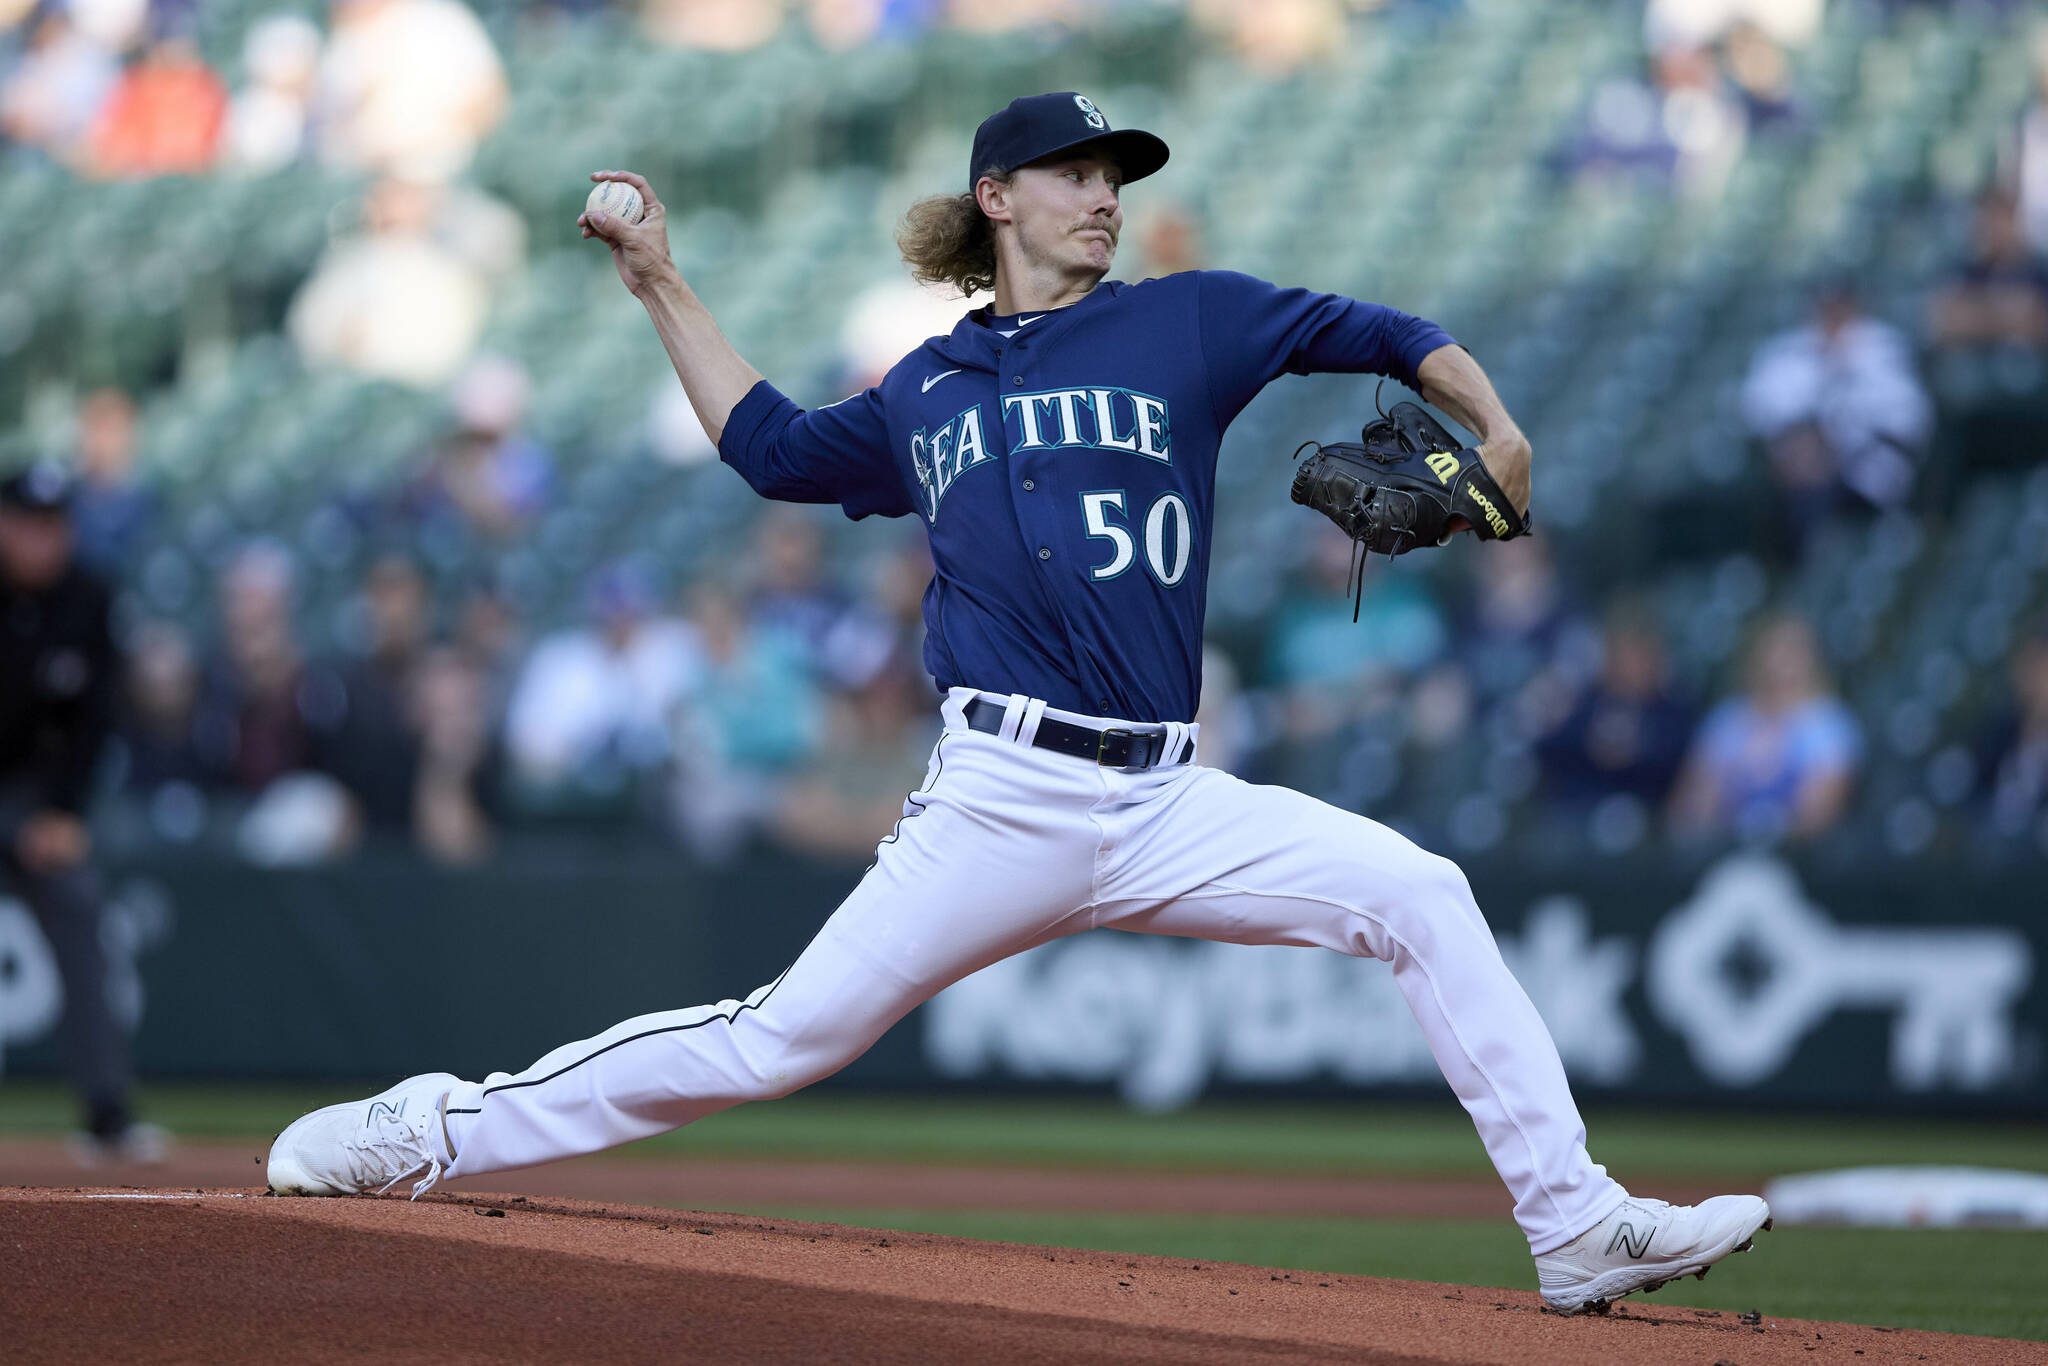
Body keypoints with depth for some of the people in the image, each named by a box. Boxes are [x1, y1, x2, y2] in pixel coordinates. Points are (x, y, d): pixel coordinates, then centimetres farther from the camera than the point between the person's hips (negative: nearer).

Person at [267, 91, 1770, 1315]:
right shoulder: (927, 392, 17)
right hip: (1002, 802, -1)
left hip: (1166, 807, 1)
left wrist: (1491, 428, -3)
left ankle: (1577, 1228, -12)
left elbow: (1382, 334, 13)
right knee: (786, 1036, -7)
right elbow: (773, 445, 30)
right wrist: (663, 287, 29)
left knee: (1420, 896, -15)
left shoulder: (1184, 324, 12)